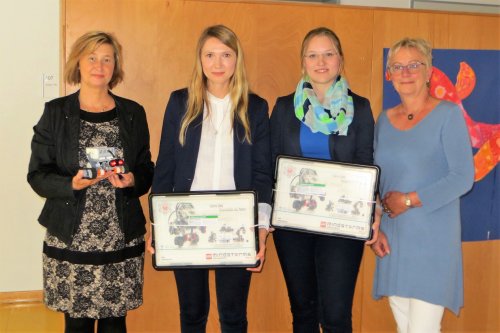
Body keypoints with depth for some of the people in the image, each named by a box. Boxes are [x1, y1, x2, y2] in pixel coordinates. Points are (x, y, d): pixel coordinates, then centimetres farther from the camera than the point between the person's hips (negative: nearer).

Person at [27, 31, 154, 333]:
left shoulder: (133, 113, 6)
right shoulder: (56, 112, 1)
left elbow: (146, 170, 10)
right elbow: (38, 175, 0)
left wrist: (132, 180, -11)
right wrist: (71, 184, -18)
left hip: (123, 240, 1)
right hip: (70, 240, -1)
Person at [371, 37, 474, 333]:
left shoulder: (448, 114, -6)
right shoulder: (384, 119, 10)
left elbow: (463, 177, -12)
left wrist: (410, 200, -14)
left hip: (432, 239, -5)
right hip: (393, 239, 5)